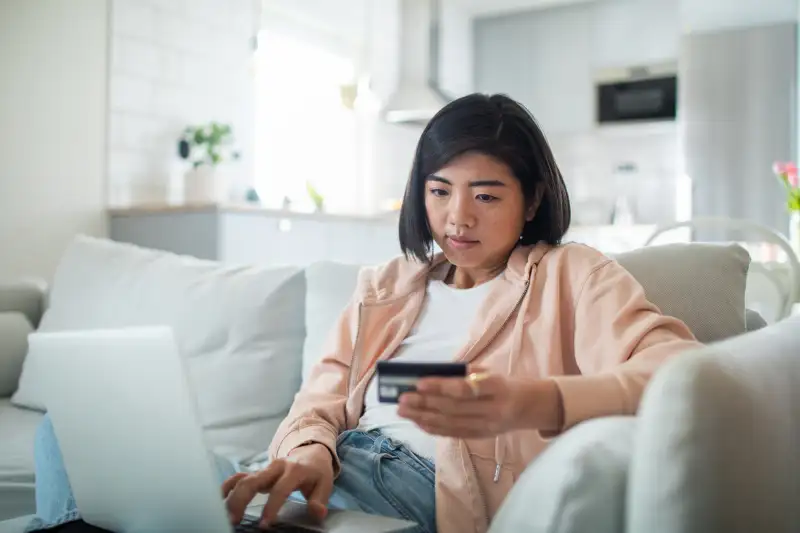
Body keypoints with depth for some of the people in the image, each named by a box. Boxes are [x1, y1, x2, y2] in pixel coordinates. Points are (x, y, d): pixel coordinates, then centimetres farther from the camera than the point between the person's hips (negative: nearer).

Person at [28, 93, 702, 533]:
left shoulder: (573, 277, 6)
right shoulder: (384, 286, 22)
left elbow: (679, 374, -11)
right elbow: (325, 392, 12)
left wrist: (533, 403, -31)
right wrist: (309, 450, -14)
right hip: (332, 468, 6)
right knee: (69, 438, -11)